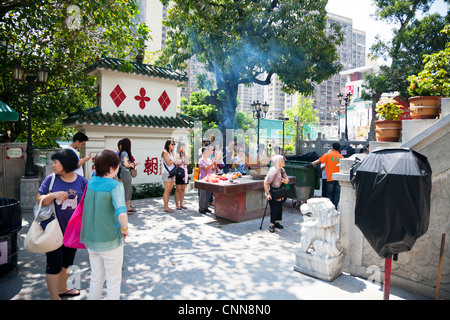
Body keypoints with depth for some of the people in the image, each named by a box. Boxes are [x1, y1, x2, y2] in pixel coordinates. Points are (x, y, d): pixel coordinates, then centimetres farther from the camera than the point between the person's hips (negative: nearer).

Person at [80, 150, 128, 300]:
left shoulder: (91, 181, -3)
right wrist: (125, 229, -15)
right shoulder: (115, 185, -21)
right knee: (113, 280, 13)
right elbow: (121, 214, -32)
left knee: (96, 278, 23)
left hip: (90, 240, 6)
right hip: (110, 241, -6)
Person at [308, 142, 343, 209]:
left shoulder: (328, 155, -2)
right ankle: (335, 207, 10)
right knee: (337, 193, 9)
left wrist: (310, 164, -3)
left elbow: (318, 161, -6)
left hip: (331, 178, -2)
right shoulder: (341, 157, 6)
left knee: (329, 193, 8)